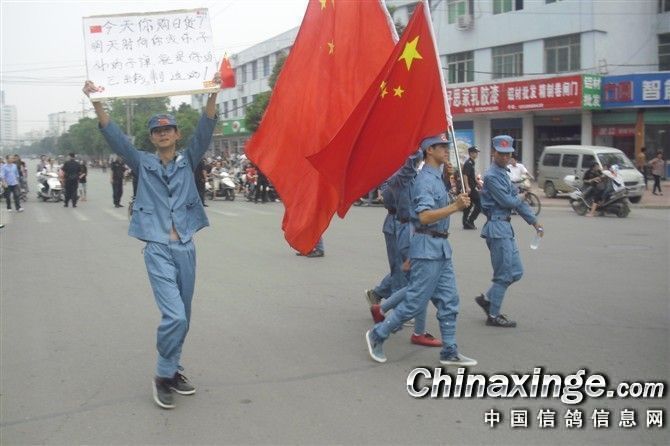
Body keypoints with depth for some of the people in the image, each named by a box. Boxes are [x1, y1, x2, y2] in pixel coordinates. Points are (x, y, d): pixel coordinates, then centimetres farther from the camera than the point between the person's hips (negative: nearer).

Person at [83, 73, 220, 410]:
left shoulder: (188, 161, 7)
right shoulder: (143, 164, 5)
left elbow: (205, 131, -7)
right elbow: (114, 136, -6)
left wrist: (212, 95, -21)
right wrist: (96, 103, -20)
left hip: (185, 248, 3)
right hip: (158, 250, -3)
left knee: (182, 317, 11)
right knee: (174, 315, -15)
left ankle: (172, 370, 27)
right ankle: (163, 376, 2)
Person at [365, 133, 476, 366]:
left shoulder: (437, 178, 17)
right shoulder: (424, 179, -14)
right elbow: (425, 216, -26)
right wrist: (455, 207, -31)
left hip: (441, 248, 10)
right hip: (428, 245, -10)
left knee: (449, 300, 8)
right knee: (415, 300, -4)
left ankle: (449, 351, 13)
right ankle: (378, 335, 10)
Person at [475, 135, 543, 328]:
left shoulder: (504, 174, 16)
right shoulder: (492, 176, -14)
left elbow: (516, 201, 16)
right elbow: (507, 201, -18)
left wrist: (534, 222, 11)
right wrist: (520, 199, 4)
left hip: (506, 228, 9)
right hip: (497, 227, -9)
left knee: (516, 272, 13)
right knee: (504, 274, -2)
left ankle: (487, 299, 23)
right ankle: (494, 316, 8)